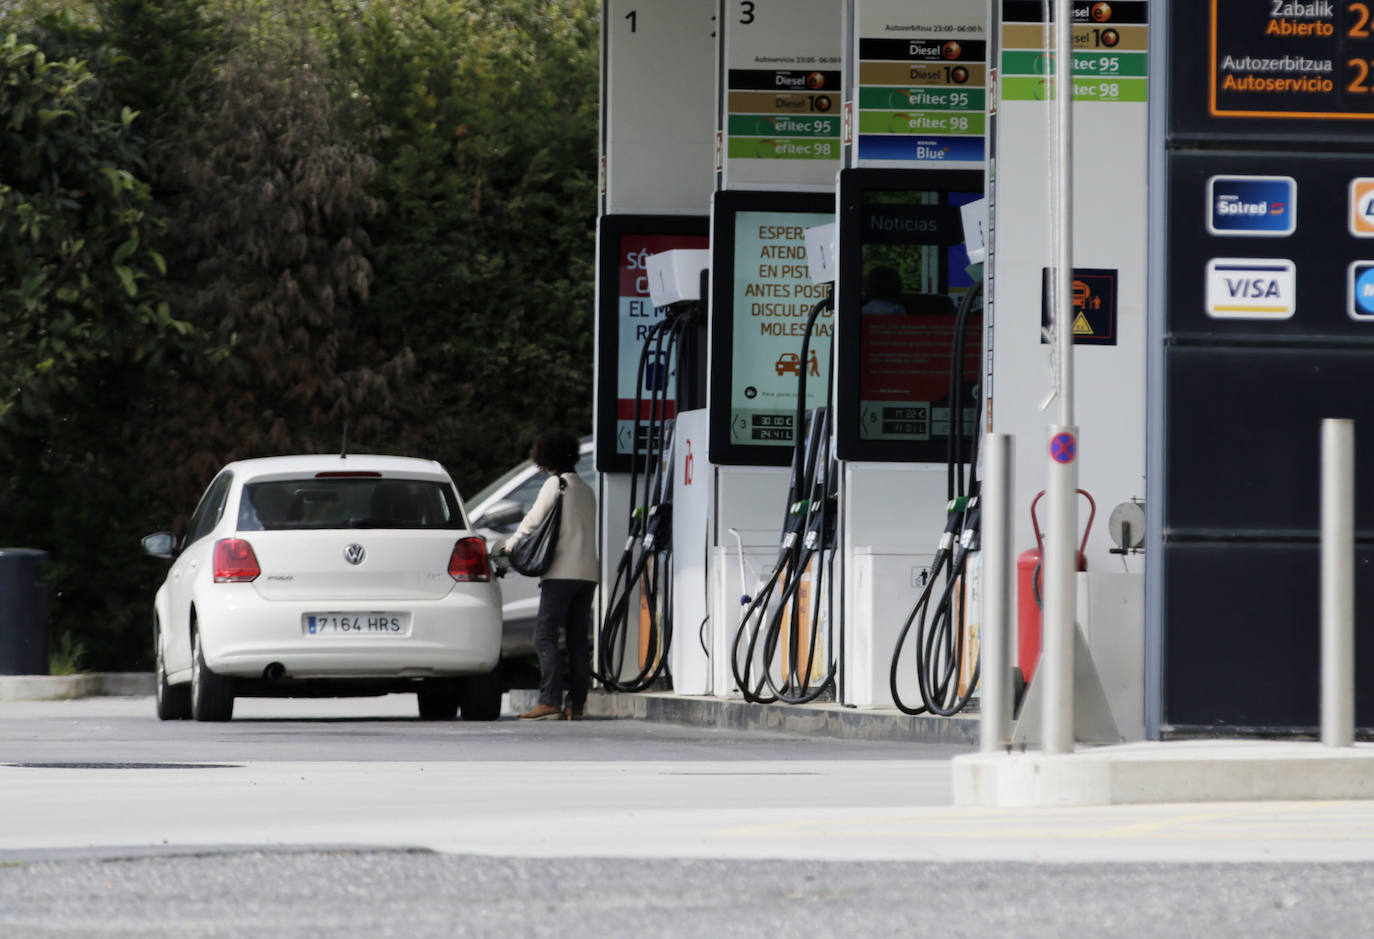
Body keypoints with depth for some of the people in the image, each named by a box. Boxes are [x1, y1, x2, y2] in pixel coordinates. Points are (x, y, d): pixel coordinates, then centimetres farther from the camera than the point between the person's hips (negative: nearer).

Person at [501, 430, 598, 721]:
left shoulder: (555, 484, -4)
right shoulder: (586, 490, 18)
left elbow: (534, 519, -5)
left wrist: (512, 542, 13)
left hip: (562, 573, -8)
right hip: (587, 573, 8)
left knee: (545, 637, -9)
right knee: (578, 639, 8)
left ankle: (550, 702, -18)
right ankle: (576, 704, 5)